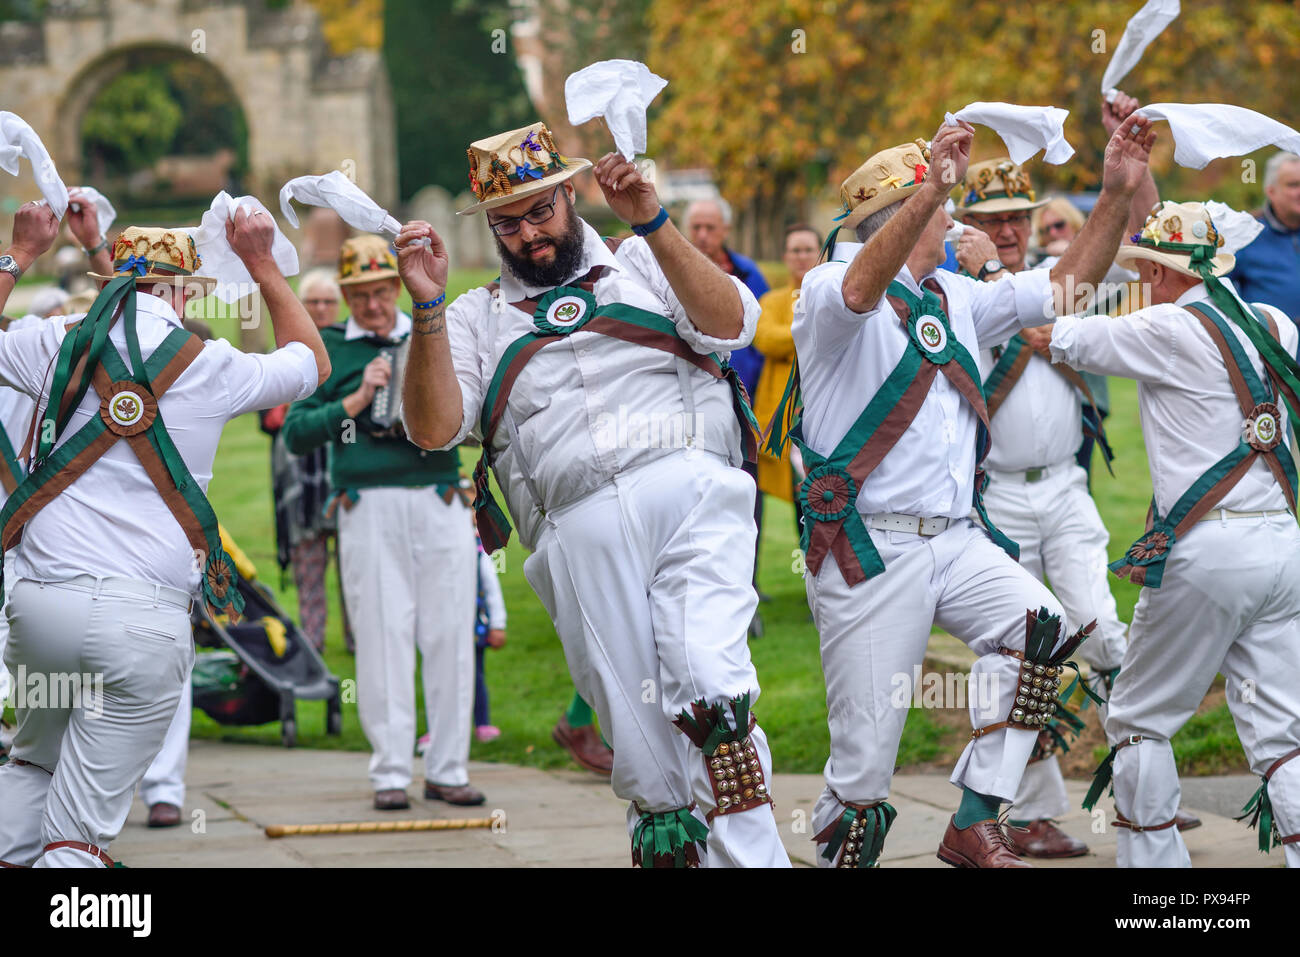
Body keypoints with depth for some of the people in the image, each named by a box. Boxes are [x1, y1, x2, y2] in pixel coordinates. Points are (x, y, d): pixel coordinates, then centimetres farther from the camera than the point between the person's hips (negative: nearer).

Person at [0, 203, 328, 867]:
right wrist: (261, 263, 31)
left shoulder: (57, 347, 6)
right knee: (78, 829, -1)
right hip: (145, 617, -3)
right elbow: (312, 363, 24)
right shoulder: (212, 367, 3)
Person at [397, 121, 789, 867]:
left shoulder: (640, 265, 20)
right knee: (642, 746, -3)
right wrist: (428, 308, -5)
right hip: (581, 527, 2)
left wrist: (652, 223, -8)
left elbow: (731, 324, 2)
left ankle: (751, 859, -23)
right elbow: (434, 428, 7)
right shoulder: (478, 319, 22)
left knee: (709, 682, -22)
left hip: (691, 494, -2)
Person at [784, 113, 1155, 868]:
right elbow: (861, 290, -29)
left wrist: (1118, 195, 7)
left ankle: (975, 826, -17)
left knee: (1037, 623, -22)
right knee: (866, 757, -7)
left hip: (957, 540, 6)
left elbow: (1063, 290, 19)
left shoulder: (956, 299, 19)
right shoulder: (828, 292, -5)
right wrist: (934, 189, -41)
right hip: (869, 549, -6)